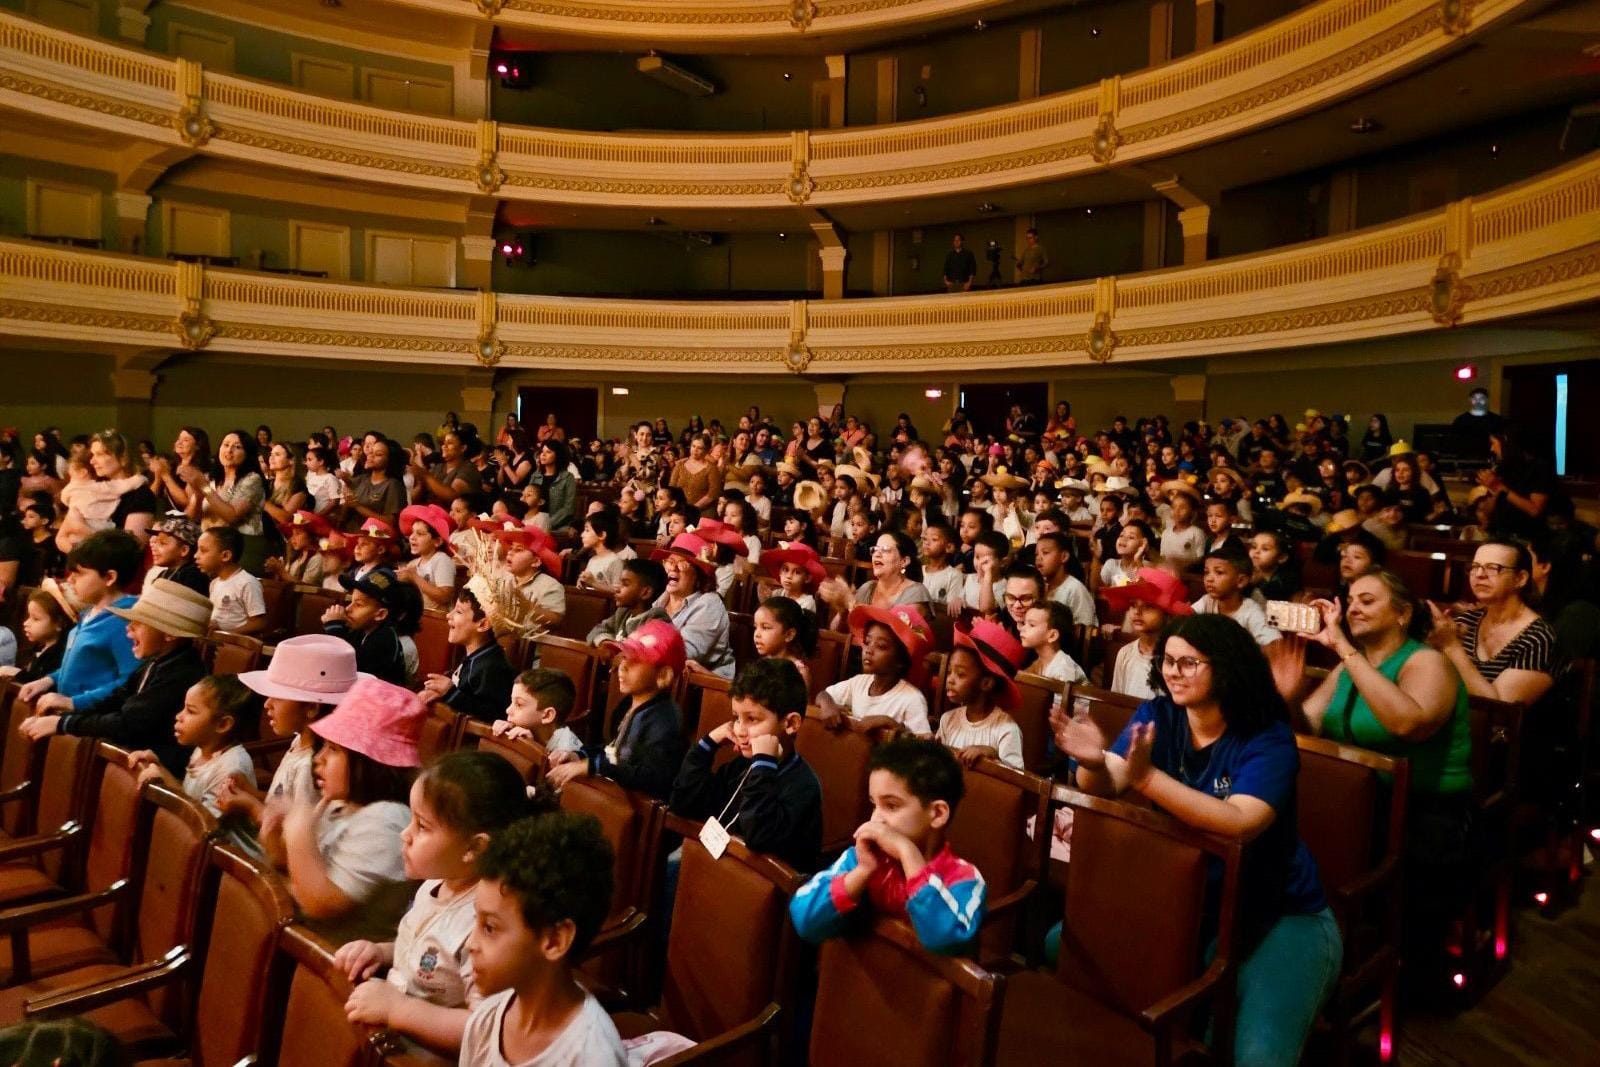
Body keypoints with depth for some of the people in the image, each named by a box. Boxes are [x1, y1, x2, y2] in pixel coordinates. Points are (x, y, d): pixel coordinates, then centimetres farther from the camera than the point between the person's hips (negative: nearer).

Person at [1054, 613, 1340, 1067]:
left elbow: (1238, 823, -34)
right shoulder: (1158, 715, -3)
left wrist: (1147, 777, -44)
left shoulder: (1267, 738, -17)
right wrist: (1093, 762, -38)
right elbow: (1104, 787, -14)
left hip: (1278, 916, -5)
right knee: (1061, 947, -6)